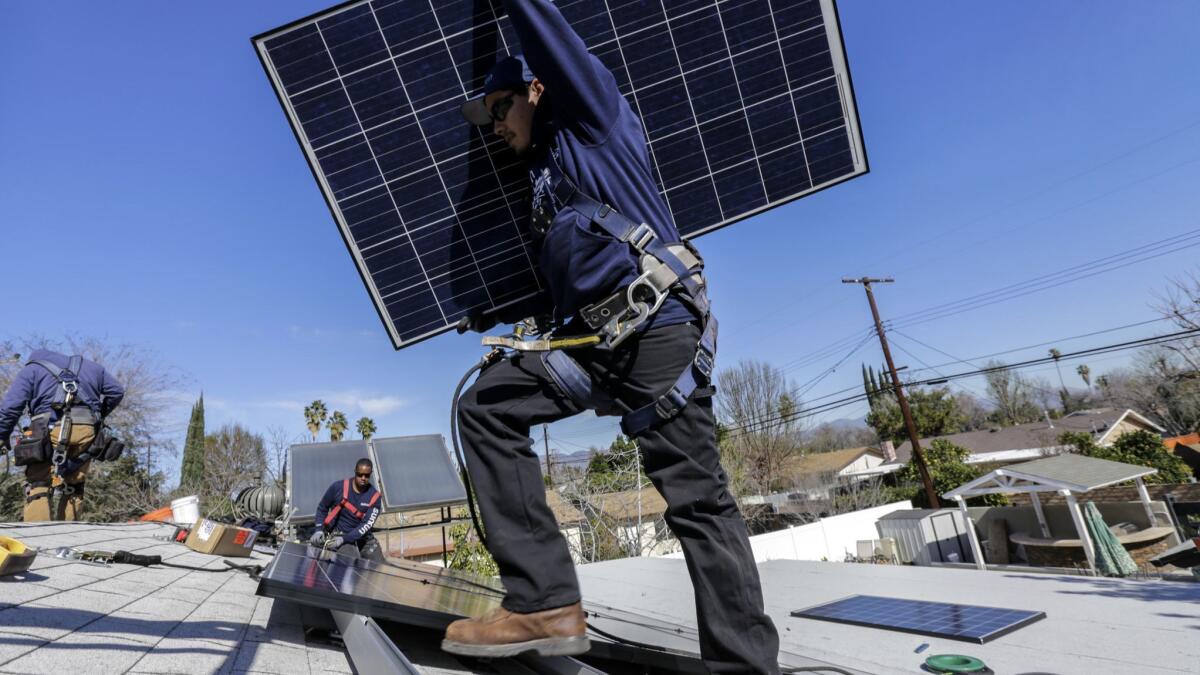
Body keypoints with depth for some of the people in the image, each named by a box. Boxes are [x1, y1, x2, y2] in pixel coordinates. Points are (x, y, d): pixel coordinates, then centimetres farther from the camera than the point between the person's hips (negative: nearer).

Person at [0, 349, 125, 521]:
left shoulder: (30, 370, 17)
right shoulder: (90, 366, 25)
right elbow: (117, 391, 19)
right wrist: (98, 416, 29)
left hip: (51, 429, -3)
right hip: (86, 430, 3)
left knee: (37, 485, 1)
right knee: (74, 487, 14)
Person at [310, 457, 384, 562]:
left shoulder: (374, 496, -8)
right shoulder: (338, 487, -10)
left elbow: (367, 525, -15)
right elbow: (322, 508, 5)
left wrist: (344, 539, -24)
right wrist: (319, 530, -8)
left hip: (364, 538, 3)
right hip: (338, 534, -3)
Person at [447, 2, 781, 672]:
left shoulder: (592, 114, 12)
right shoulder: (549, 178, 30)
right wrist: (495, 316, 32)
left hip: (656, 325, -8)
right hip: (593, 336, 8)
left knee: (697, 498, -6)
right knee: (486, 405, -4)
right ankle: (547, 603, -8)